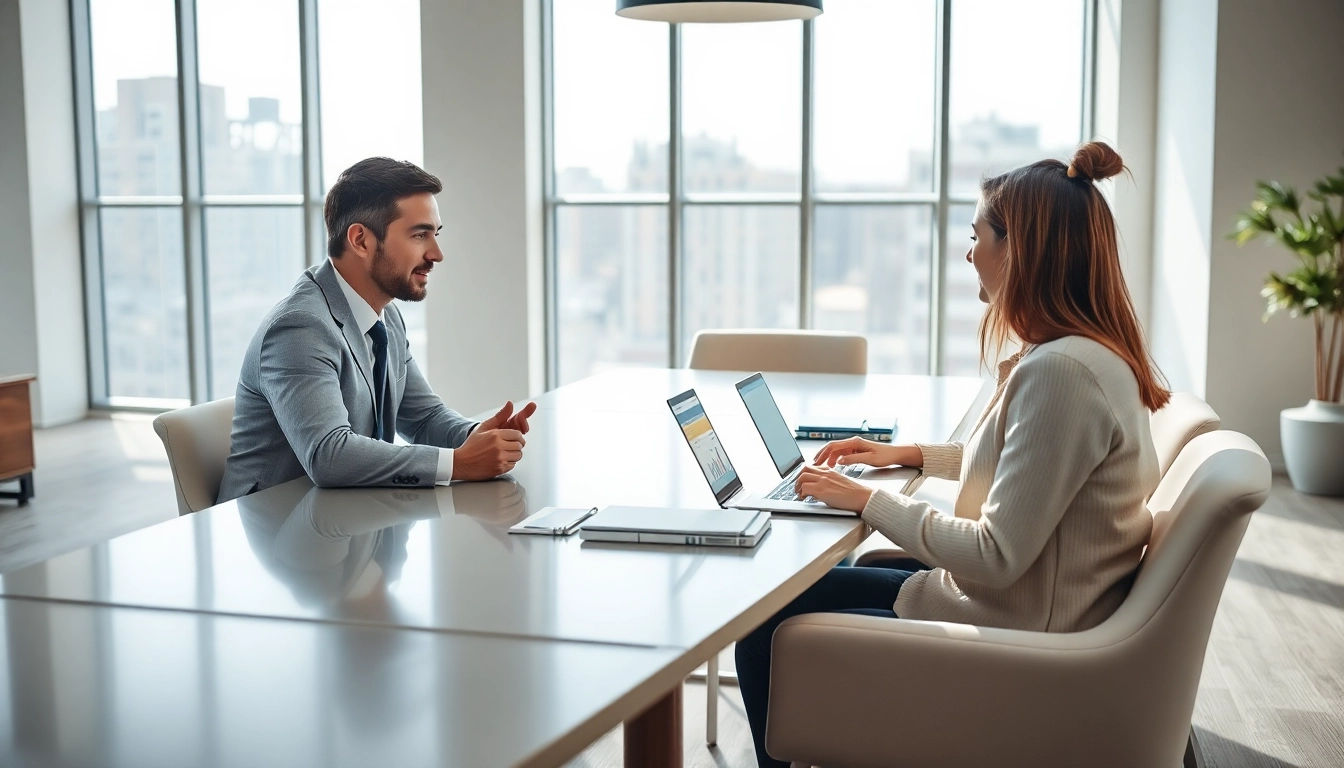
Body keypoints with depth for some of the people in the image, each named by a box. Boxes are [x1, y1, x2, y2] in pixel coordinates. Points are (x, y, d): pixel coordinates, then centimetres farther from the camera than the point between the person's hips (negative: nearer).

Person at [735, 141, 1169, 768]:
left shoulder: (1061, 372, -27)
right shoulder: (1091, 352, 6)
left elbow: (995, 558, -26)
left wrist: (869, 501, -15)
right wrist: (916, 455, 18)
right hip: (1021, 608, 10)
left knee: (766, 636, -3)